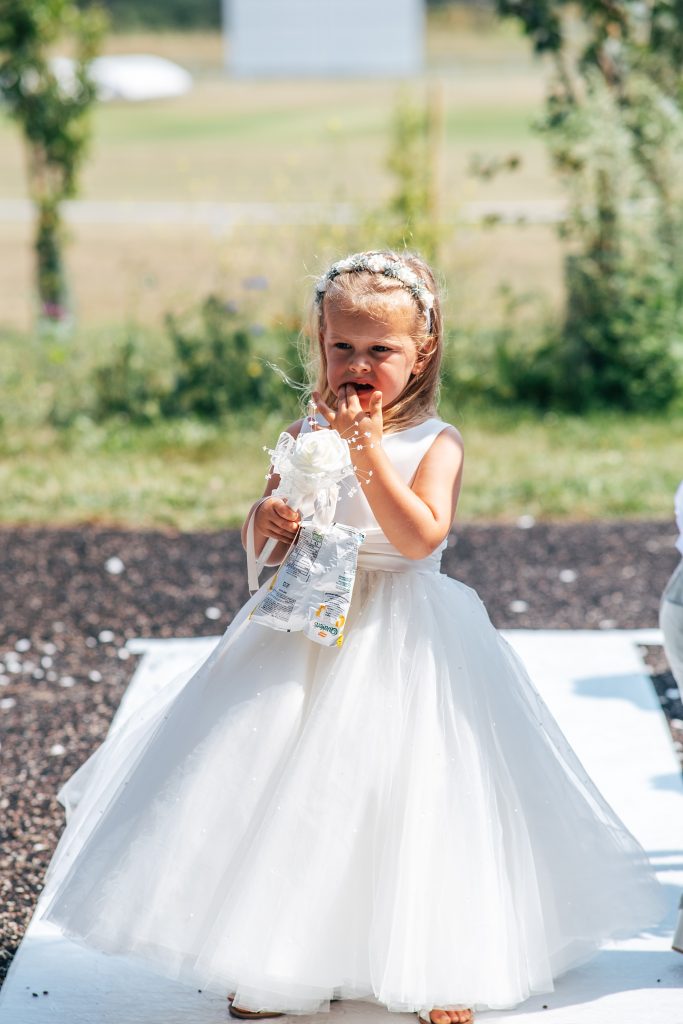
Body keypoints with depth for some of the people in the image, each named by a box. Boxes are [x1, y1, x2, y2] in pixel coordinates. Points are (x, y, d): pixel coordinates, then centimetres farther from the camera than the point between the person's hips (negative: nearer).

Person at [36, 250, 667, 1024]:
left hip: (403, 641, -3)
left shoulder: (435, 442, -5)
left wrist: (368, 450, -21)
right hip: (309, 629, 3)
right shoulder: (304, 436, 4)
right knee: (292, 795, 7)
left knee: (411, 800, -1)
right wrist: (270, 520, -16)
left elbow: (420, 536, -20)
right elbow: (261, 538, 6)